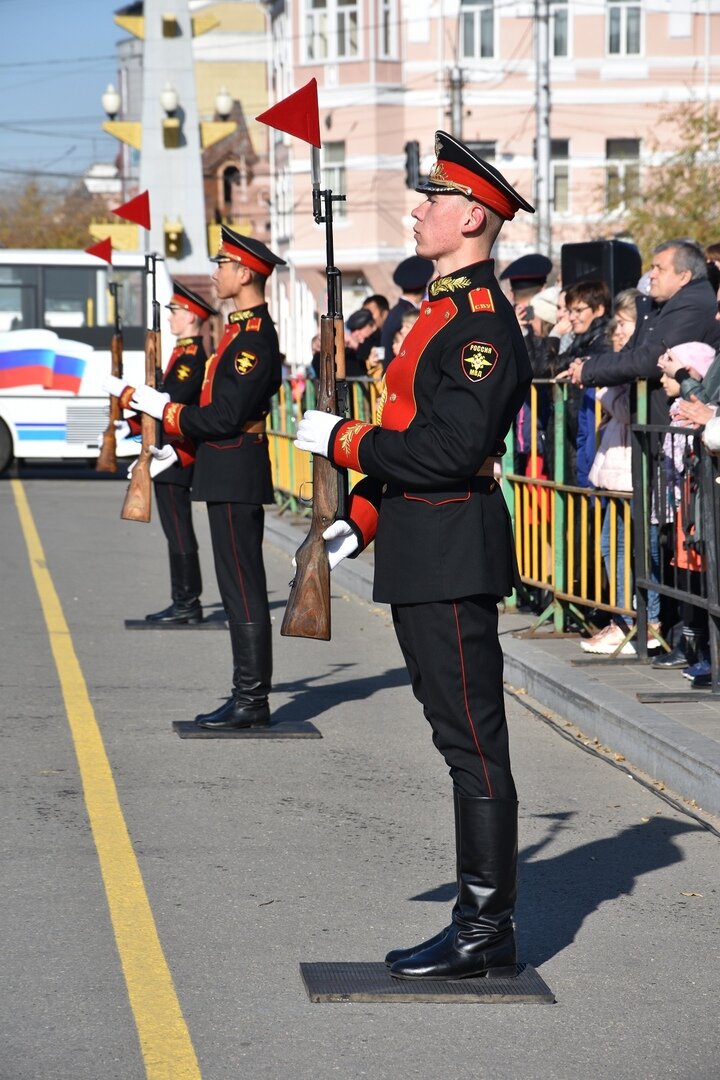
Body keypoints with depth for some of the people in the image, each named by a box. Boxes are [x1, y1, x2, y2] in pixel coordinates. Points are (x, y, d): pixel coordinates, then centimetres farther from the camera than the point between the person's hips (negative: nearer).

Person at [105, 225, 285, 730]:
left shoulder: (253, 337, -17)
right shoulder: (248, 330, 16)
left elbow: (226, 417, -22)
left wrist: (164, 410, -12)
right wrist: (161, 405, 11)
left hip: (235, 480, -11)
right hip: (230, 477, 11)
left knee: (244, 592, -7)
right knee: (241, 590, 12)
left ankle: (252, 702, -3)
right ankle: (249, 694, 17)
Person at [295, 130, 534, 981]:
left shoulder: (482, 322, -15)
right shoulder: (446, 312, 17)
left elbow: (450, 450, -23)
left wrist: (342, 440, -14)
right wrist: (362, 522, 12)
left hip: (452, 556, -10)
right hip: (423, 557, 10)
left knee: (473, 743, -4)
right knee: (460, 737, 13)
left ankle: (486, 932, 2)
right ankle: (481, 919, 20)